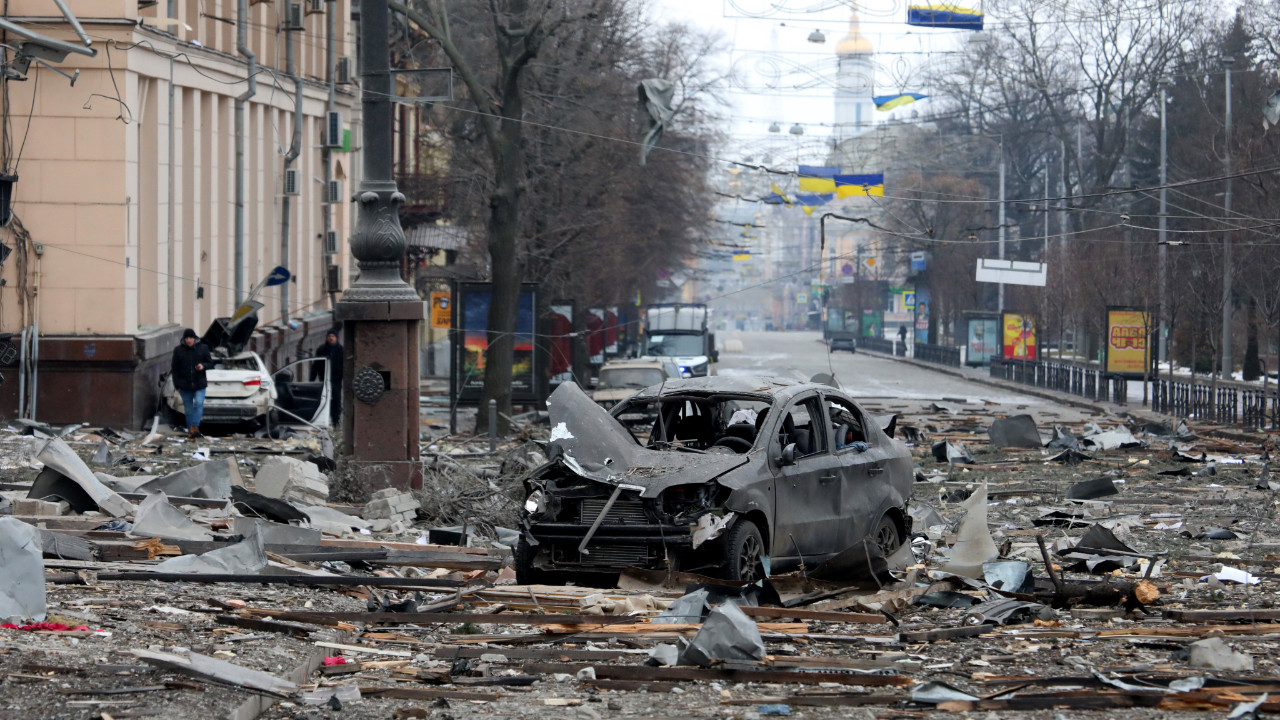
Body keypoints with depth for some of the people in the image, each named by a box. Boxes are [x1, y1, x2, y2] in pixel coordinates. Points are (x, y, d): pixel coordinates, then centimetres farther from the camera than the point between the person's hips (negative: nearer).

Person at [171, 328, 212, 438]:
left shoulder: (203, 348, 2)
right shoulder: (178, 350, 2)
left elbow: (210, 362, 7)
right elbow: (174, 368, 5)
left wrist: (203, 366, -17)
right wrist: (177, 385, 0)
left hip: (199, 384, -1)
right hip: (185, 385, 1)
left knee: (198, 404, -18)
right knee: (188, 409, 5)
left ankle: (195, 427, -21)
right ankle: (190, 430, 14)